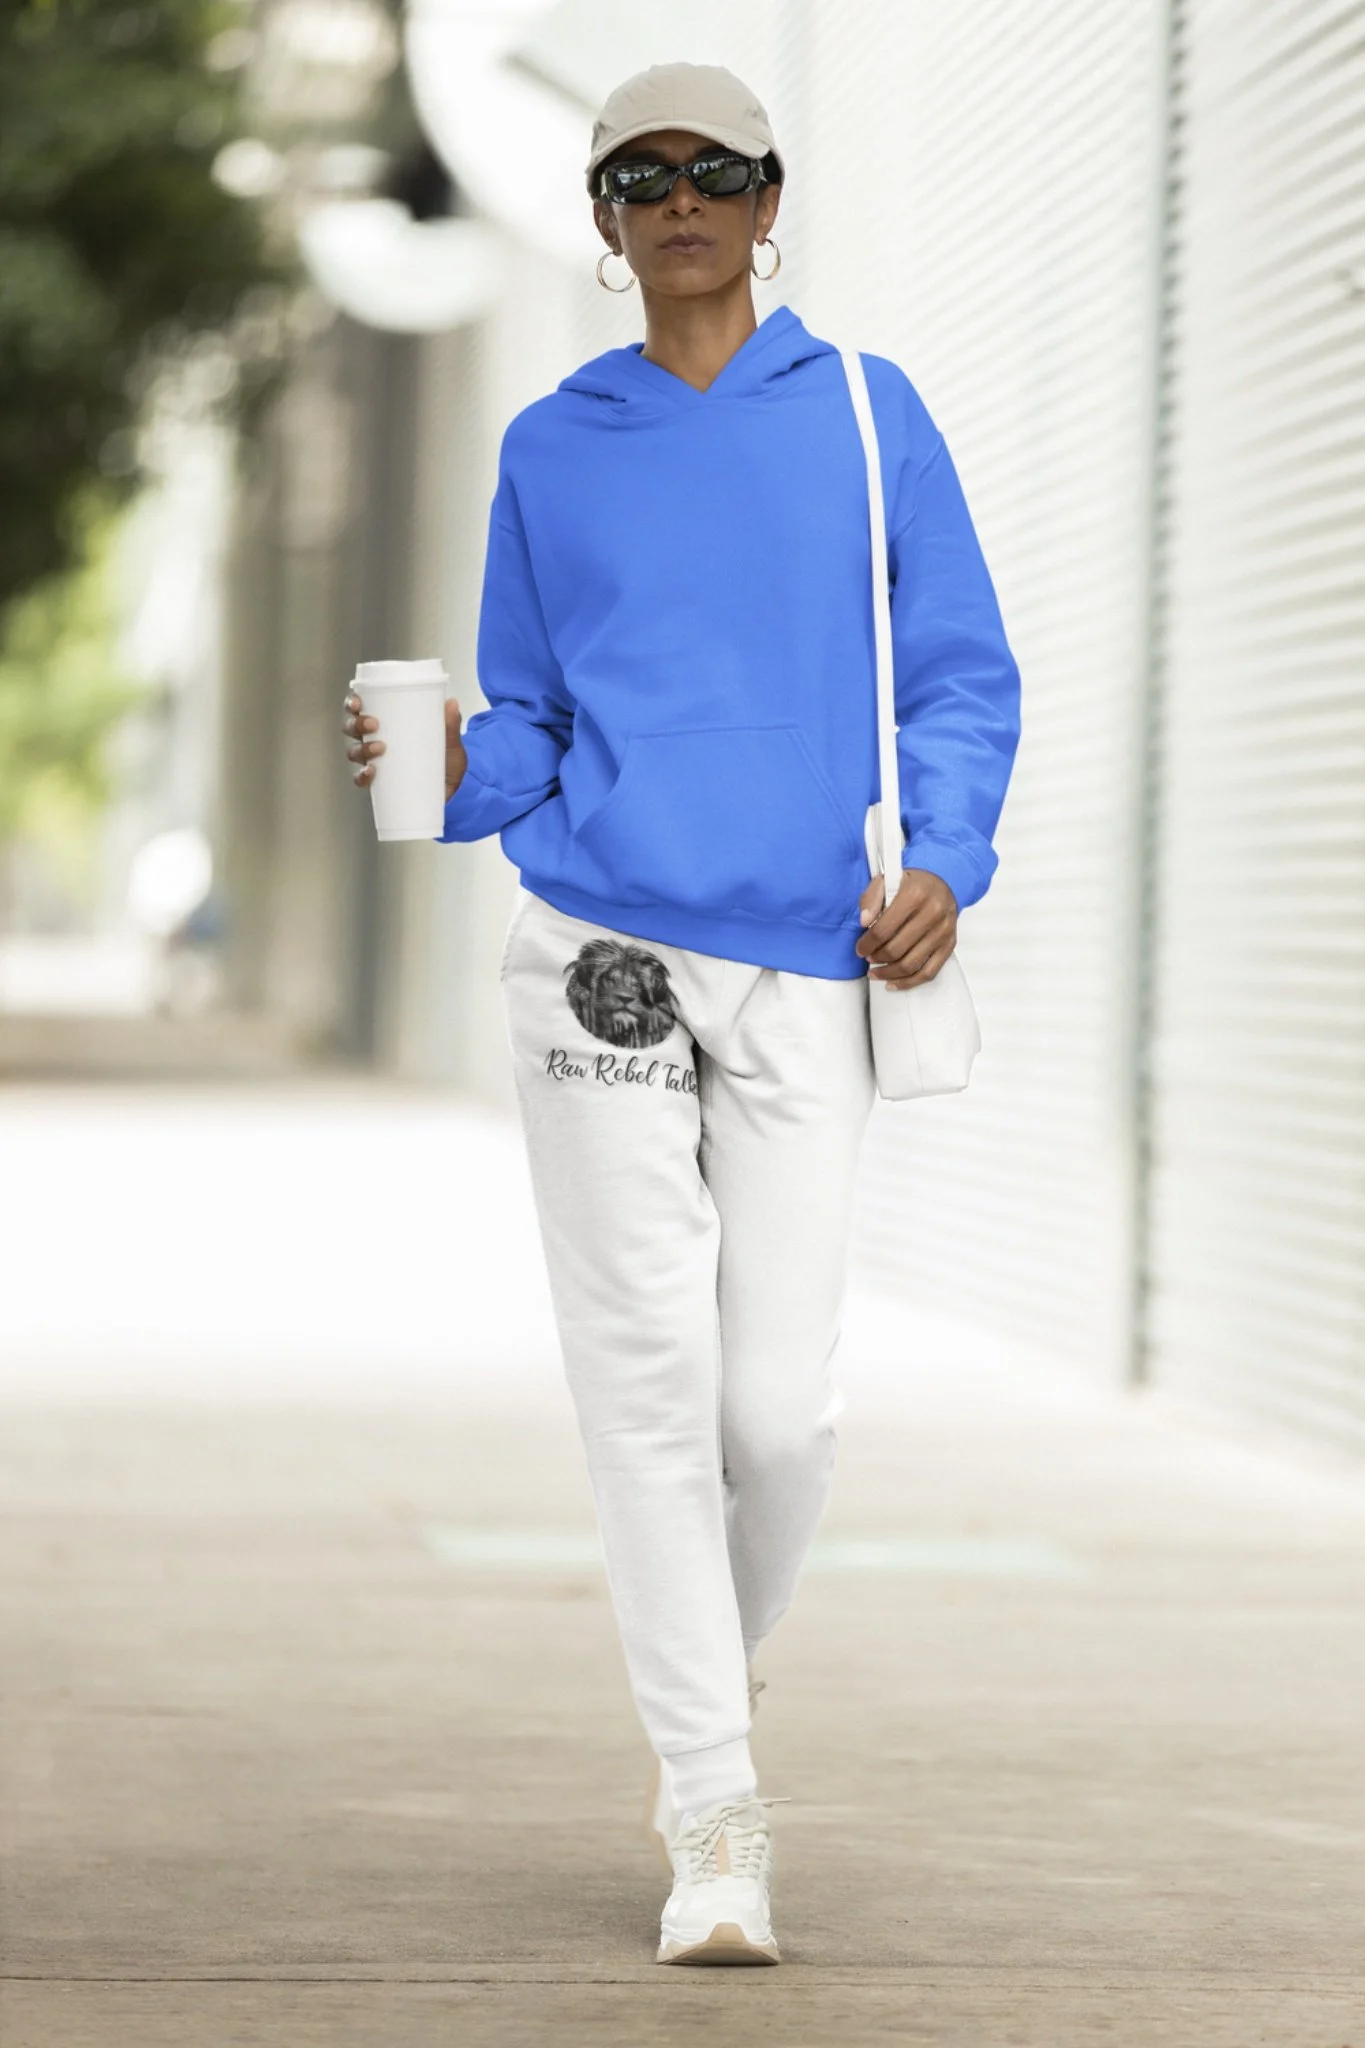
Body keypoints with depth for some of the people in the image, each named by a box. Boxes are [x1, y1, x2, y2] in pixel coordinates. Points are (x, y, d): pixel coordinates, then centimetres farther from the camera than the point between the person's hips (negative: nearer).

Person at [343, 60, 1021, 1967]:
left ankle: (716, 1670, 24)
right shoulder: (549, 449, 12)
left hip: (805, 969, 0)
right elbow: (529, 726, 15)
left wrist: (944, 864, -8)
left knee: (781, 1407, -6)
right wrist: (453, 778, -8)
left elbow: (963, 676, 9)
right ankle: (714, 1814, -3)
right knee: (650, 1375, -7)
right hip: (595, 940, 1)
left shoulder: (866, 412, 9)